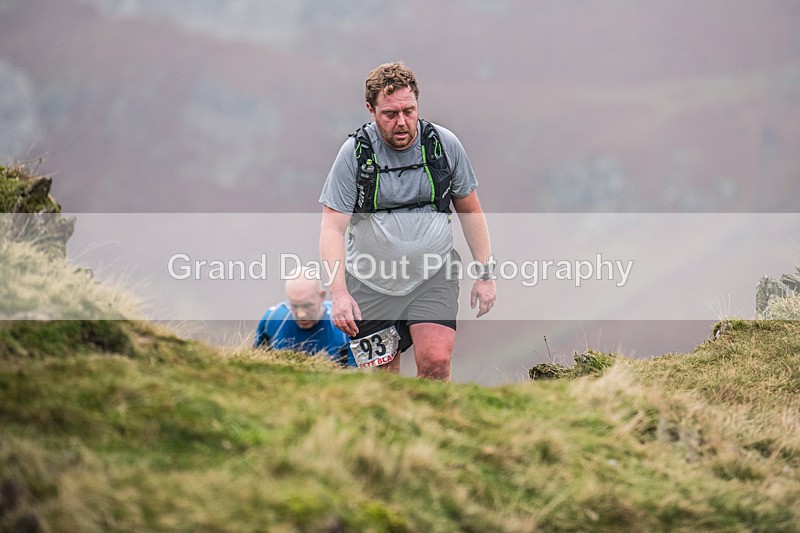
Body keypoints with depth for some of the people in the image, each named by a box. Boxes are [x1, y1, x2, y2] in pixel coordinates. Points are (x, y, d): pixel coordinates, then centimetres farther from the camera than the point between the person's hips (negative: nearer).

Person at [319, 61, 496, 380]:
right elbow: (332, 228, -14)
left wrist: (485, 273, 4)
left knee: (436, 362, -19)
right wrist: (338, 293, -26)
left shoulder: (445, 145, -4)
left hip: (433, 277, 0)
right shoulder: (355, 153, -11)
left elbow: (470, 210, 9)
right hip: (371, 283, 0)